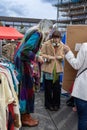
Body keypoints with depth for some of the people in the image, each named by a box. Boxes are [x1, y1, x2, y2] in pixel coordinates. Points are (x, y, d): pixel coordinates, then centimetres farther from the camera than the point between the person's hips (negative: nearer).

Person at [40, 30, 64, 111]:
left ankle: (56, 104, 25)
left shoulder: (61, 45, 2)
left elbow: (62, 55, 11)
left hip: (57, 68, 3)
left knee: (57, 88, 8)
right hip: (48, 68, -3)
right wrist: (48, 57, -21)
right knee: (48, 88, 8)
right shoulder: (46, 44, -9)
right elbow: (41, 54, -6)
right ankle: (49, 104, 24)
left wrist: (61, 57, -11)